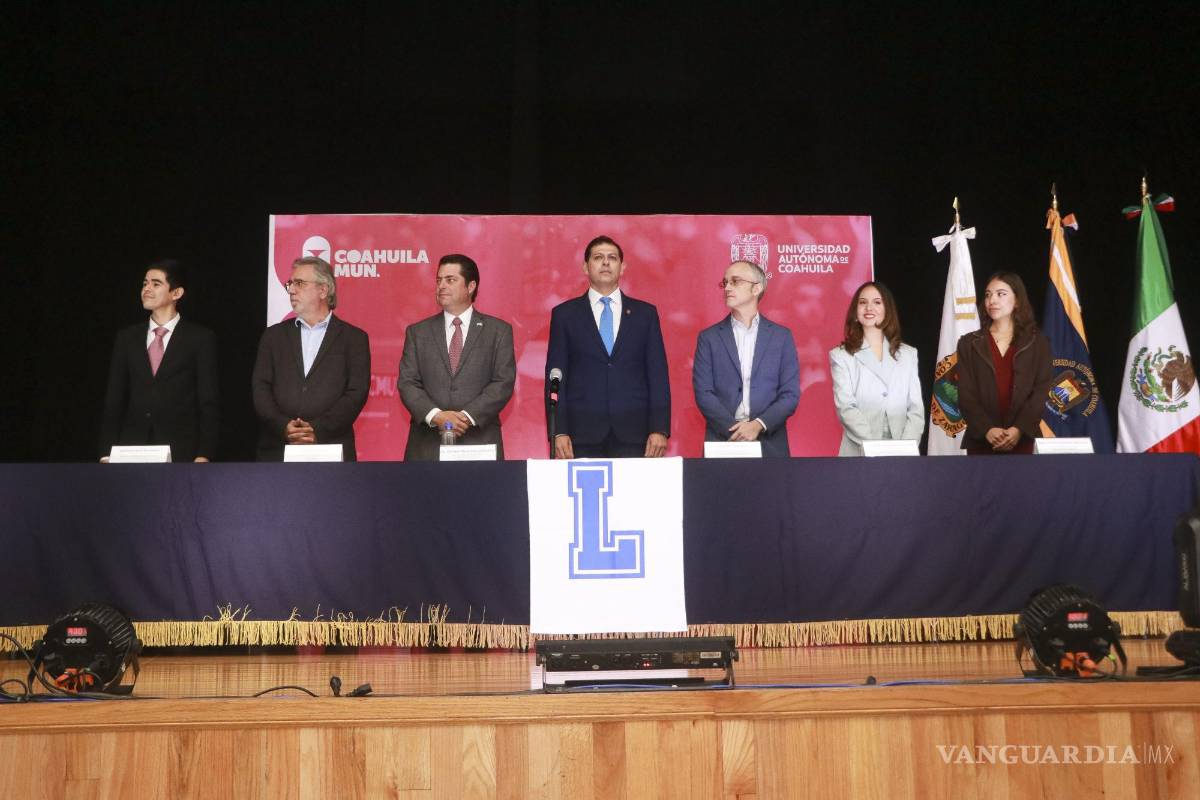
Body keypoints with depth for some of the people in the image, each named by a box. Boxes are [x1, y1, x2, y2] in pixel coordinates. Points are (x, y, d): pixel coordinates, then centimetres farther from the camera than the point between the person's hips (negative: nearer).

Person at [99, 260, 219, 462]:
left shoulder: (200, 338, 2)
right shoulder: (126, 338, 12)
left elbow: (209, 403, -2)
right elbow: (114, 401, 10)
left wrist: (203, 456, -11)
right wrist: (106, 454, 2)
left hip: (180, 453, -3)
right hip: (131, 451, 3)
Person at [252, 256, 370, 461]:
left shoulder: (354, 338, 6)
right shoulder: (274, 335, 14)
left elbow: (356, 393, -3)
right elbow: (261, 389, 5)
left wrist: (318, 429, -15)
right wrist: (283, 426, -12)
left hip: (331, 451, -2)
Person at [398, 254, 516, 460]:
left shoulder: (499, 331, 7)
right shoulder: (417, 332, 12)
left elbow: (503, 383, -2)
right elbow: (407, 383, 4)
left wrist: (468, 416, -14)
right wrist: (435, 415, -13)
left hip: (480, 443, -1)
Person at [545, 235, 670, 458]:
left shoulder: (645, 313, 10)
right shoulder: (564, 314, 8)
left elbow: (658, 374, 7)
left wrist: (660, 429, -2)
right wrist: (558, 432, -5)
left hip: (634, 434, 1)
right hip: (583, 434, -1)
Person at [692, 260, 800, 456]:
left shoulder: (781, 336, 6)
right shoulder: (708, 338, 6)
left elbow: (790, 395, 2)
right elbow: (703, 393, -2)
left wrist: (758, 425, -13)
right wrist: (735, 430, -14)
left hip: (770, 445, 0)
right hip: (722, 443, 0)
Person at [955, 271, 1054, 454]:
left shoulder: (1037, 343, 8)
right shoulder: (969, 343, 9)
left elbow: (1042, 391, -1)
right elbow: (966, 395, 1)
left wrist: (1019, 429, -15)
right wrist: (987, 429, -14)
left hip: (1024, 441, 0)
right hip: (981, 441, 1)